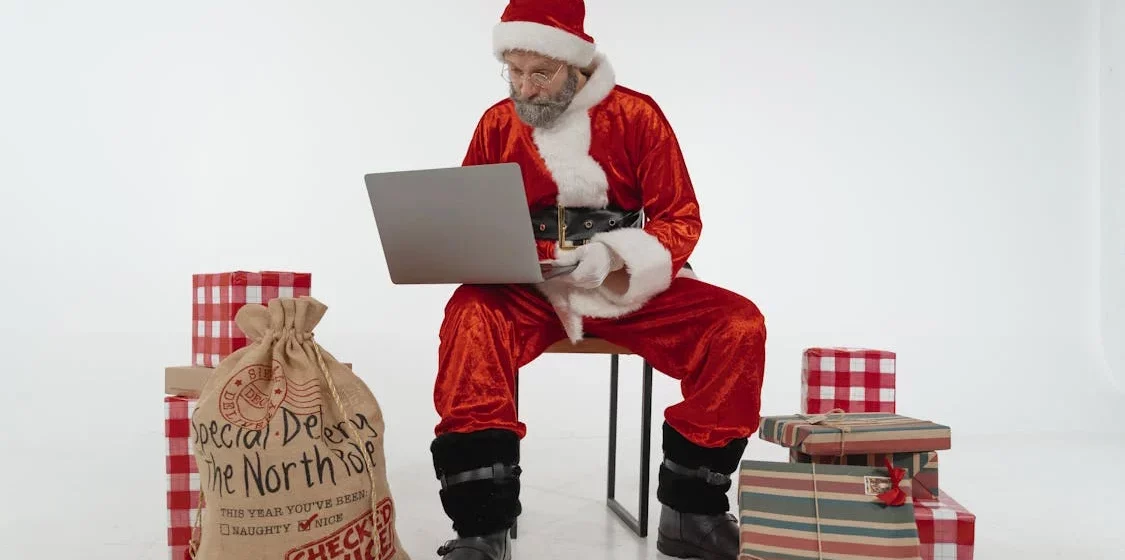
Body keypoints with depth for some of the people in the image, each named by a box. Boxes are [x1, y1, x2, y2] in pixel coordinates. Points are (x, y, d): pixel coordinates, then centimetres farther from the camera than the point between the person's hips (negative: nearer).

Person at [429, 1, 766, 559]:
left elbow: (680, 219, -4)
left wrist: (614, 256, -23)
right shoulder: (497, 123, 2)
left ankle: (690, 513, -7)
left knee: (738, 326, -22)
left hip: (630, 286, 0)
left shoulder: (636, 114, -3)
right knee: (470, 317, -33)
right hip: (528, 290, 0)